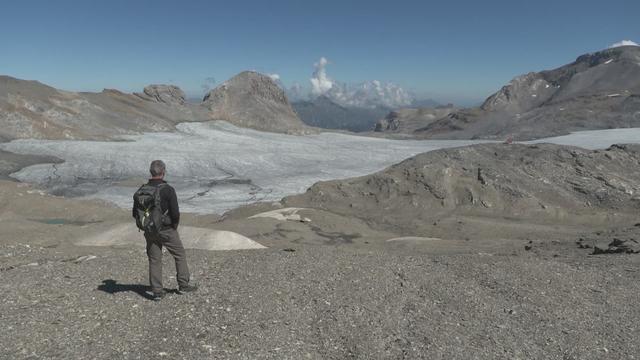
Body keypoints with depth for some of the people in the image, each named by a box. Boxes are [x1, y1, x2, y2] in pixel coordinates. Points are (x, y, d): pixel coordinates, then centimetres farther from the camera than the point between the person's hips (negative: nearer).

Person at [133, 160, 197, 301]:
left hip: (149, 231, 5)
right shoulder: (168, 190, -16)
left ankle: (157, 291, 14)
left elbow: (135, 213, 3)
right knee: (180, 255, 12)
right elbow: (175, 213, -18)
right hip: (167, 230, -4)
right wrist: (175, 226, 0)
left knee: (154, 260, 12)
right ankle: (183, 285, 18)